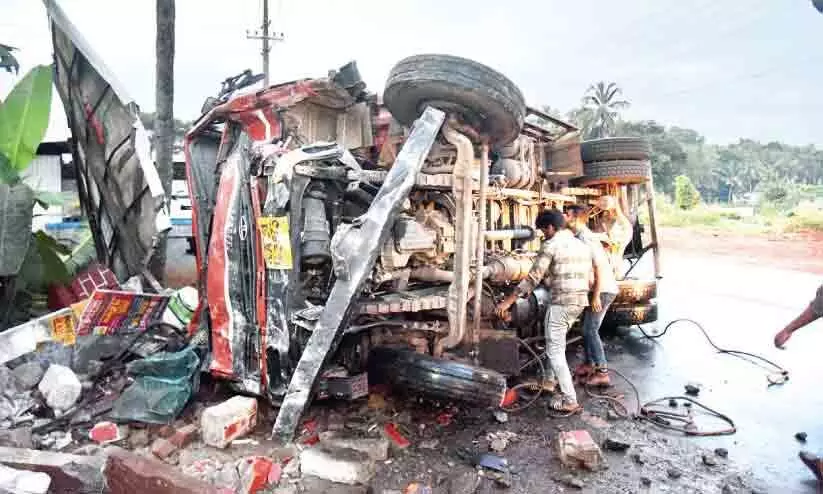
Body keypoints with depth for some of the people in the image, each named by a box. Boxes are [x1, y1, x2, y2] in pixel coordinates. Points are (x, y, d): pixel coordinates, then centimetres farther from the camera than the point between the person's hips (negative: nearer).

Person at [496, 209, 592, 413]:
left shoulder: (551, 245, -9)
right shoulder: (581, 245, 14)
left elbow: (533, 277, -14)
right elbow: (589, 278, 15)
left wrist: (508, 301, -11)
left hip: (561, 303, -8)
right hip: (579, 302, 9)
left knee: (555, 351, -1)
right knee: (556, 343, 26)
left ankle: (570, 401, -2)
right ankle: (550, 380, 39)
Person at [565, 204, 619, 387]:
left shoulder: (586, 240, -20)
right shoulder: (580, 237, 8)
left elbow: (600, 267, -24)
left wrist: (596, 296, -23)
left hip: (603, 290, -10)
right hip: (596, 289, 10)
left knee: (590, 330, -7)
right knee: (587, 327, 16)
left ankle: (602, 373, -1)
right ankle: (589, 364, 28)